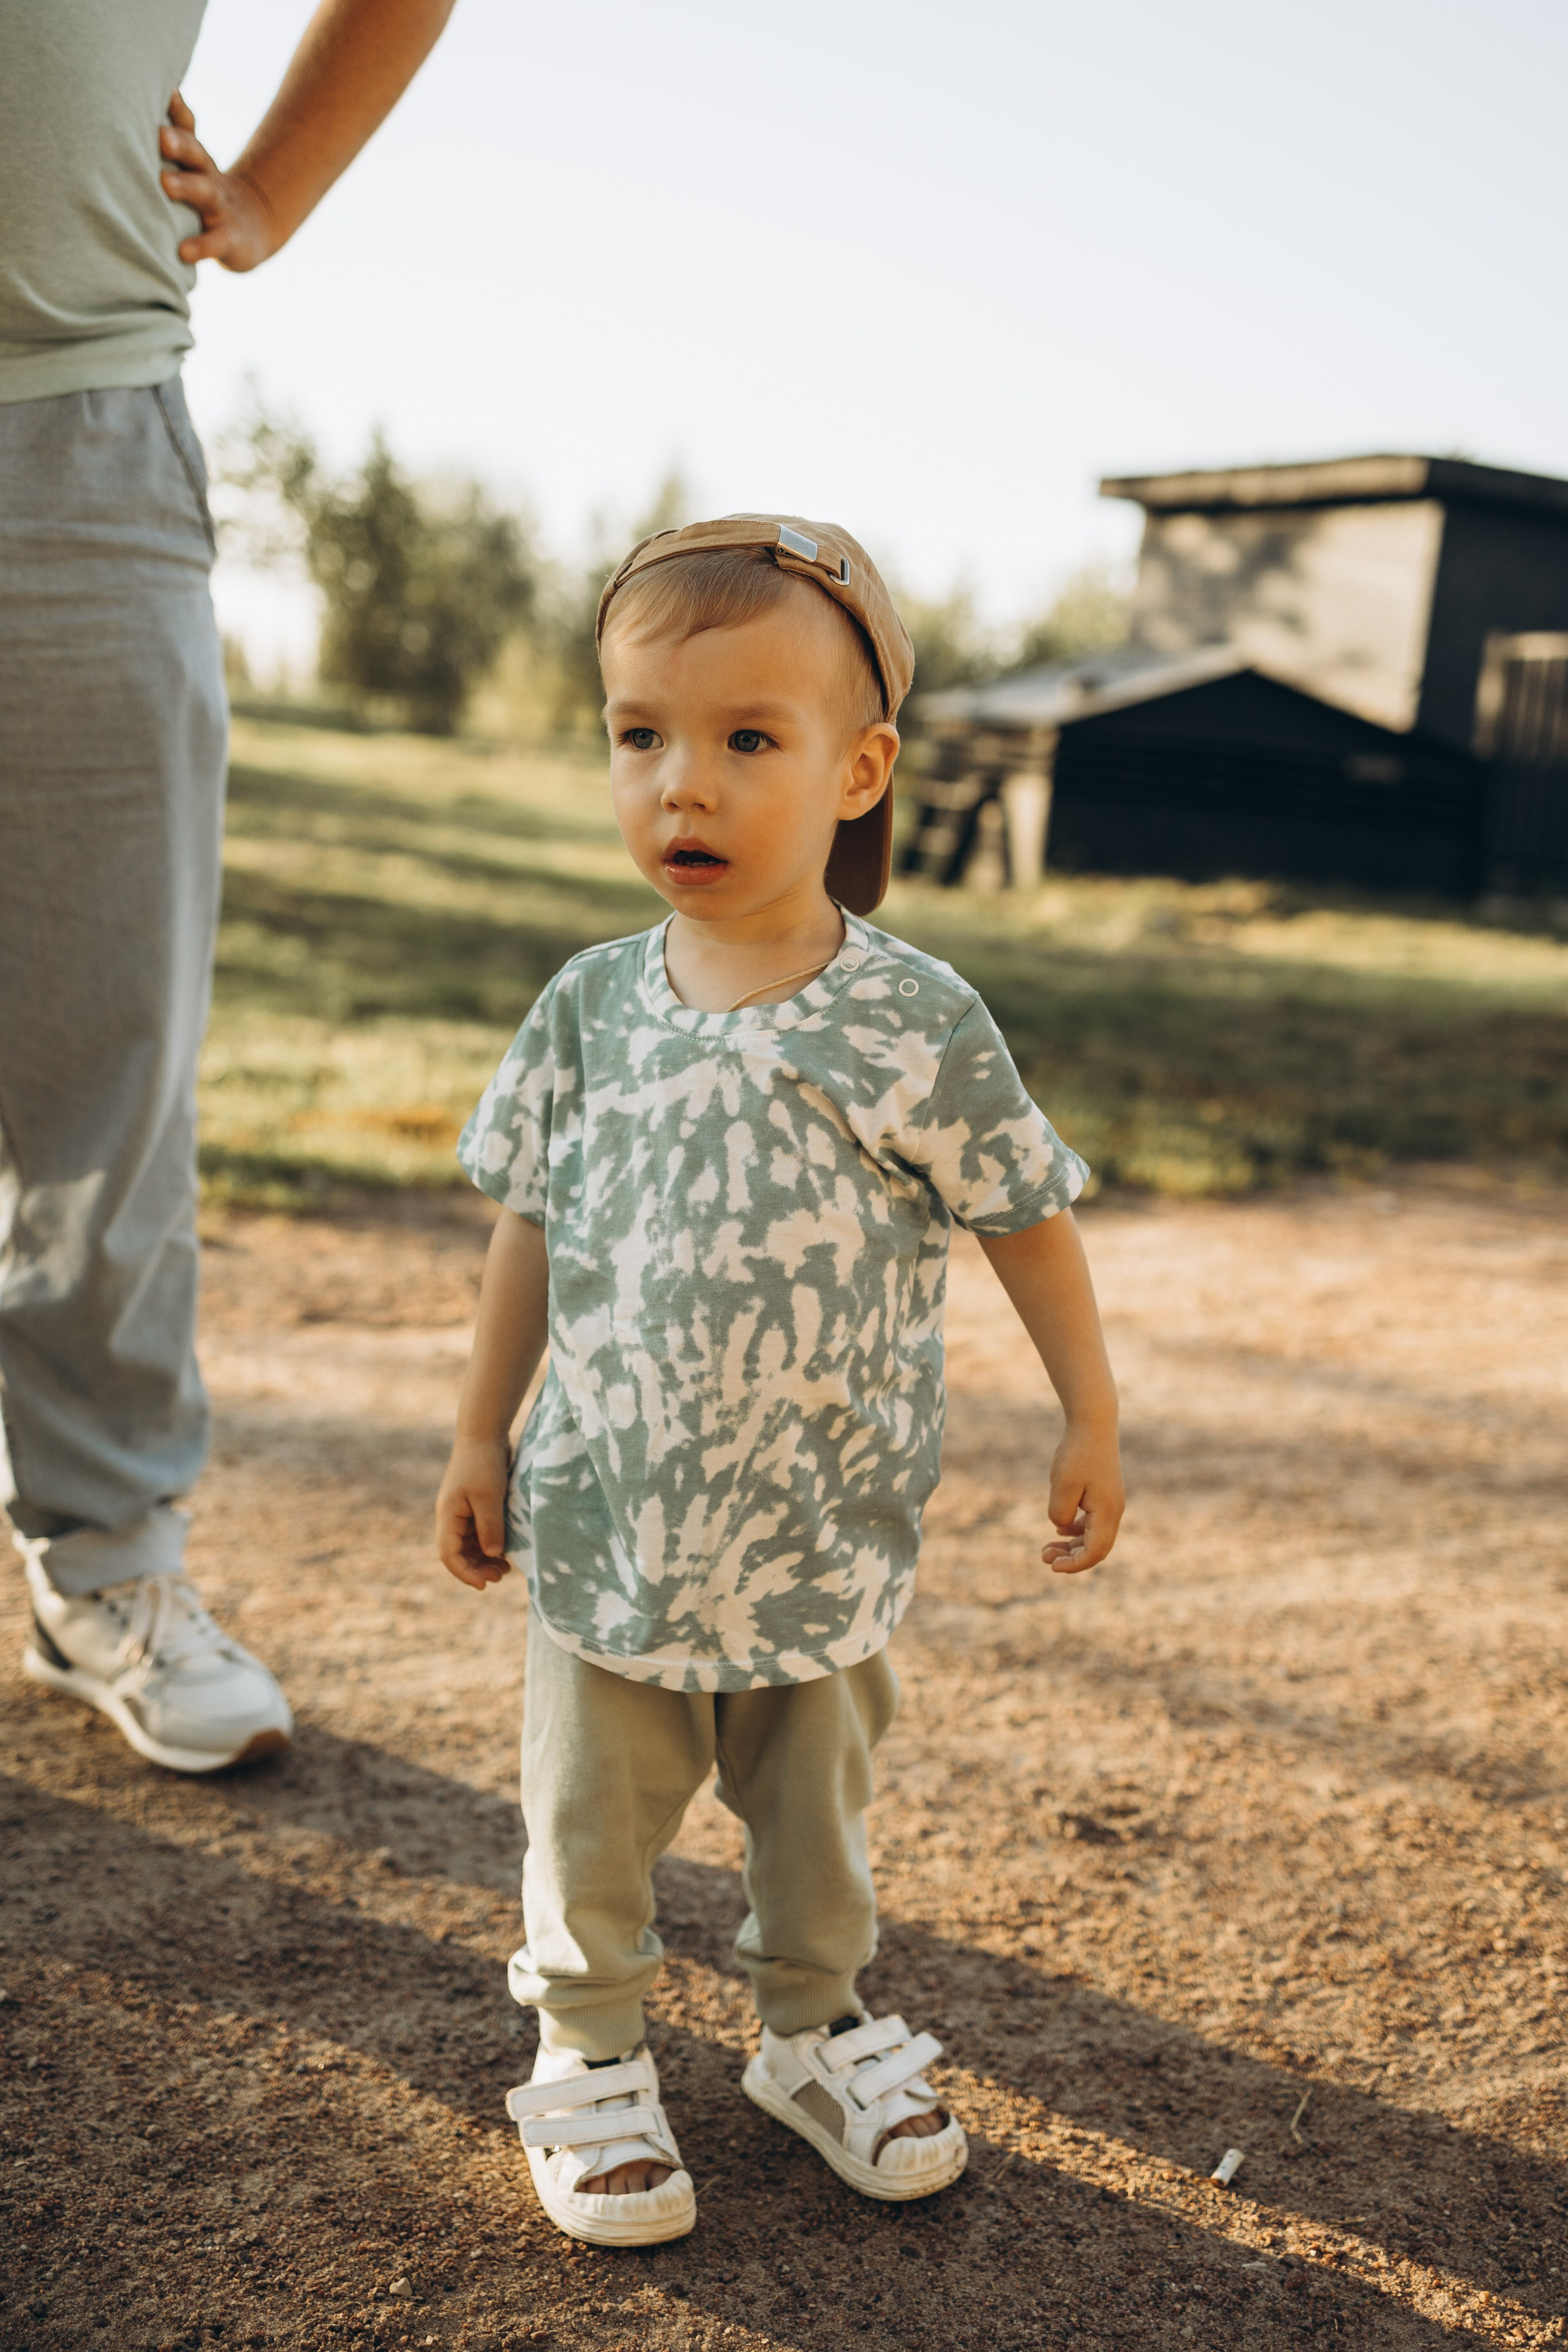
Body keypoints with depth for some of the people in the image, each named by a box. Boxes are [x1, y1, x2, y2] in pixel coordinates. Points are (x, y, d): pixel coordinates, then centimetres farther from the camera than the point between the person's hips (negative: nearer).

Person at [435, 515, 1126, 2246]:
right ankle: (589, 2054, 37)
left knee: (817, 1811, 19)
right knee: (591, 1821, 14)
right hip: (605, 1524, 1)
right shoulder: (591, 1005, -6)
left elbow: (1025, 1218, -3)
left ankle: (820, 2031, 43)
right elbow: (530, 1227, 3)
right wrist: (480, 1436, 7)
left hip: (823, 1536, -1)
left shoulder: (916, 1025, -13)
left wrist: (1091, 1421, 1)